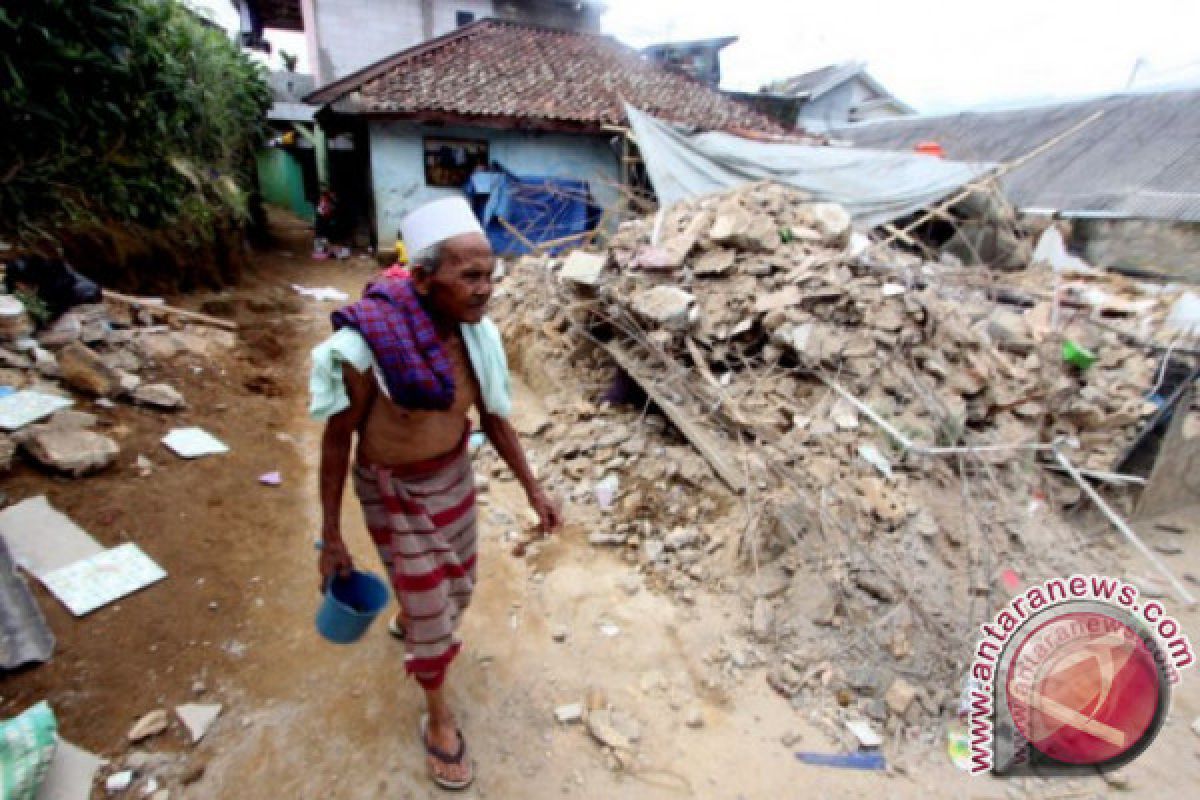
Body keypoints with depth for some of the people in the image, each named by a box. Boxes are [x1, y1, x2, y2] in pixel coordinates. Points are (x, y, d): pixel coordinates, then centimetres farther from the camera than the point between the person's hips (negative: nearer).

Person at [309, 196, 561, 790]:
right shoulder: (369, 345, -29)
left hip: (453, 475, 5)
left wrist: (533, 488, 2)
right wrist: (330, 537, -9)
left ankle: (406, 622, 60)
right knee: (431, 605, 6)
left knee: (458, 583, 23)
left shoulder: (476, 335, -14)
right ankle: (438, 718, 36)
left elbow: (493, 417, -1)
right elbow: (337, 439, -16)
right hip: (392, 489, -5)